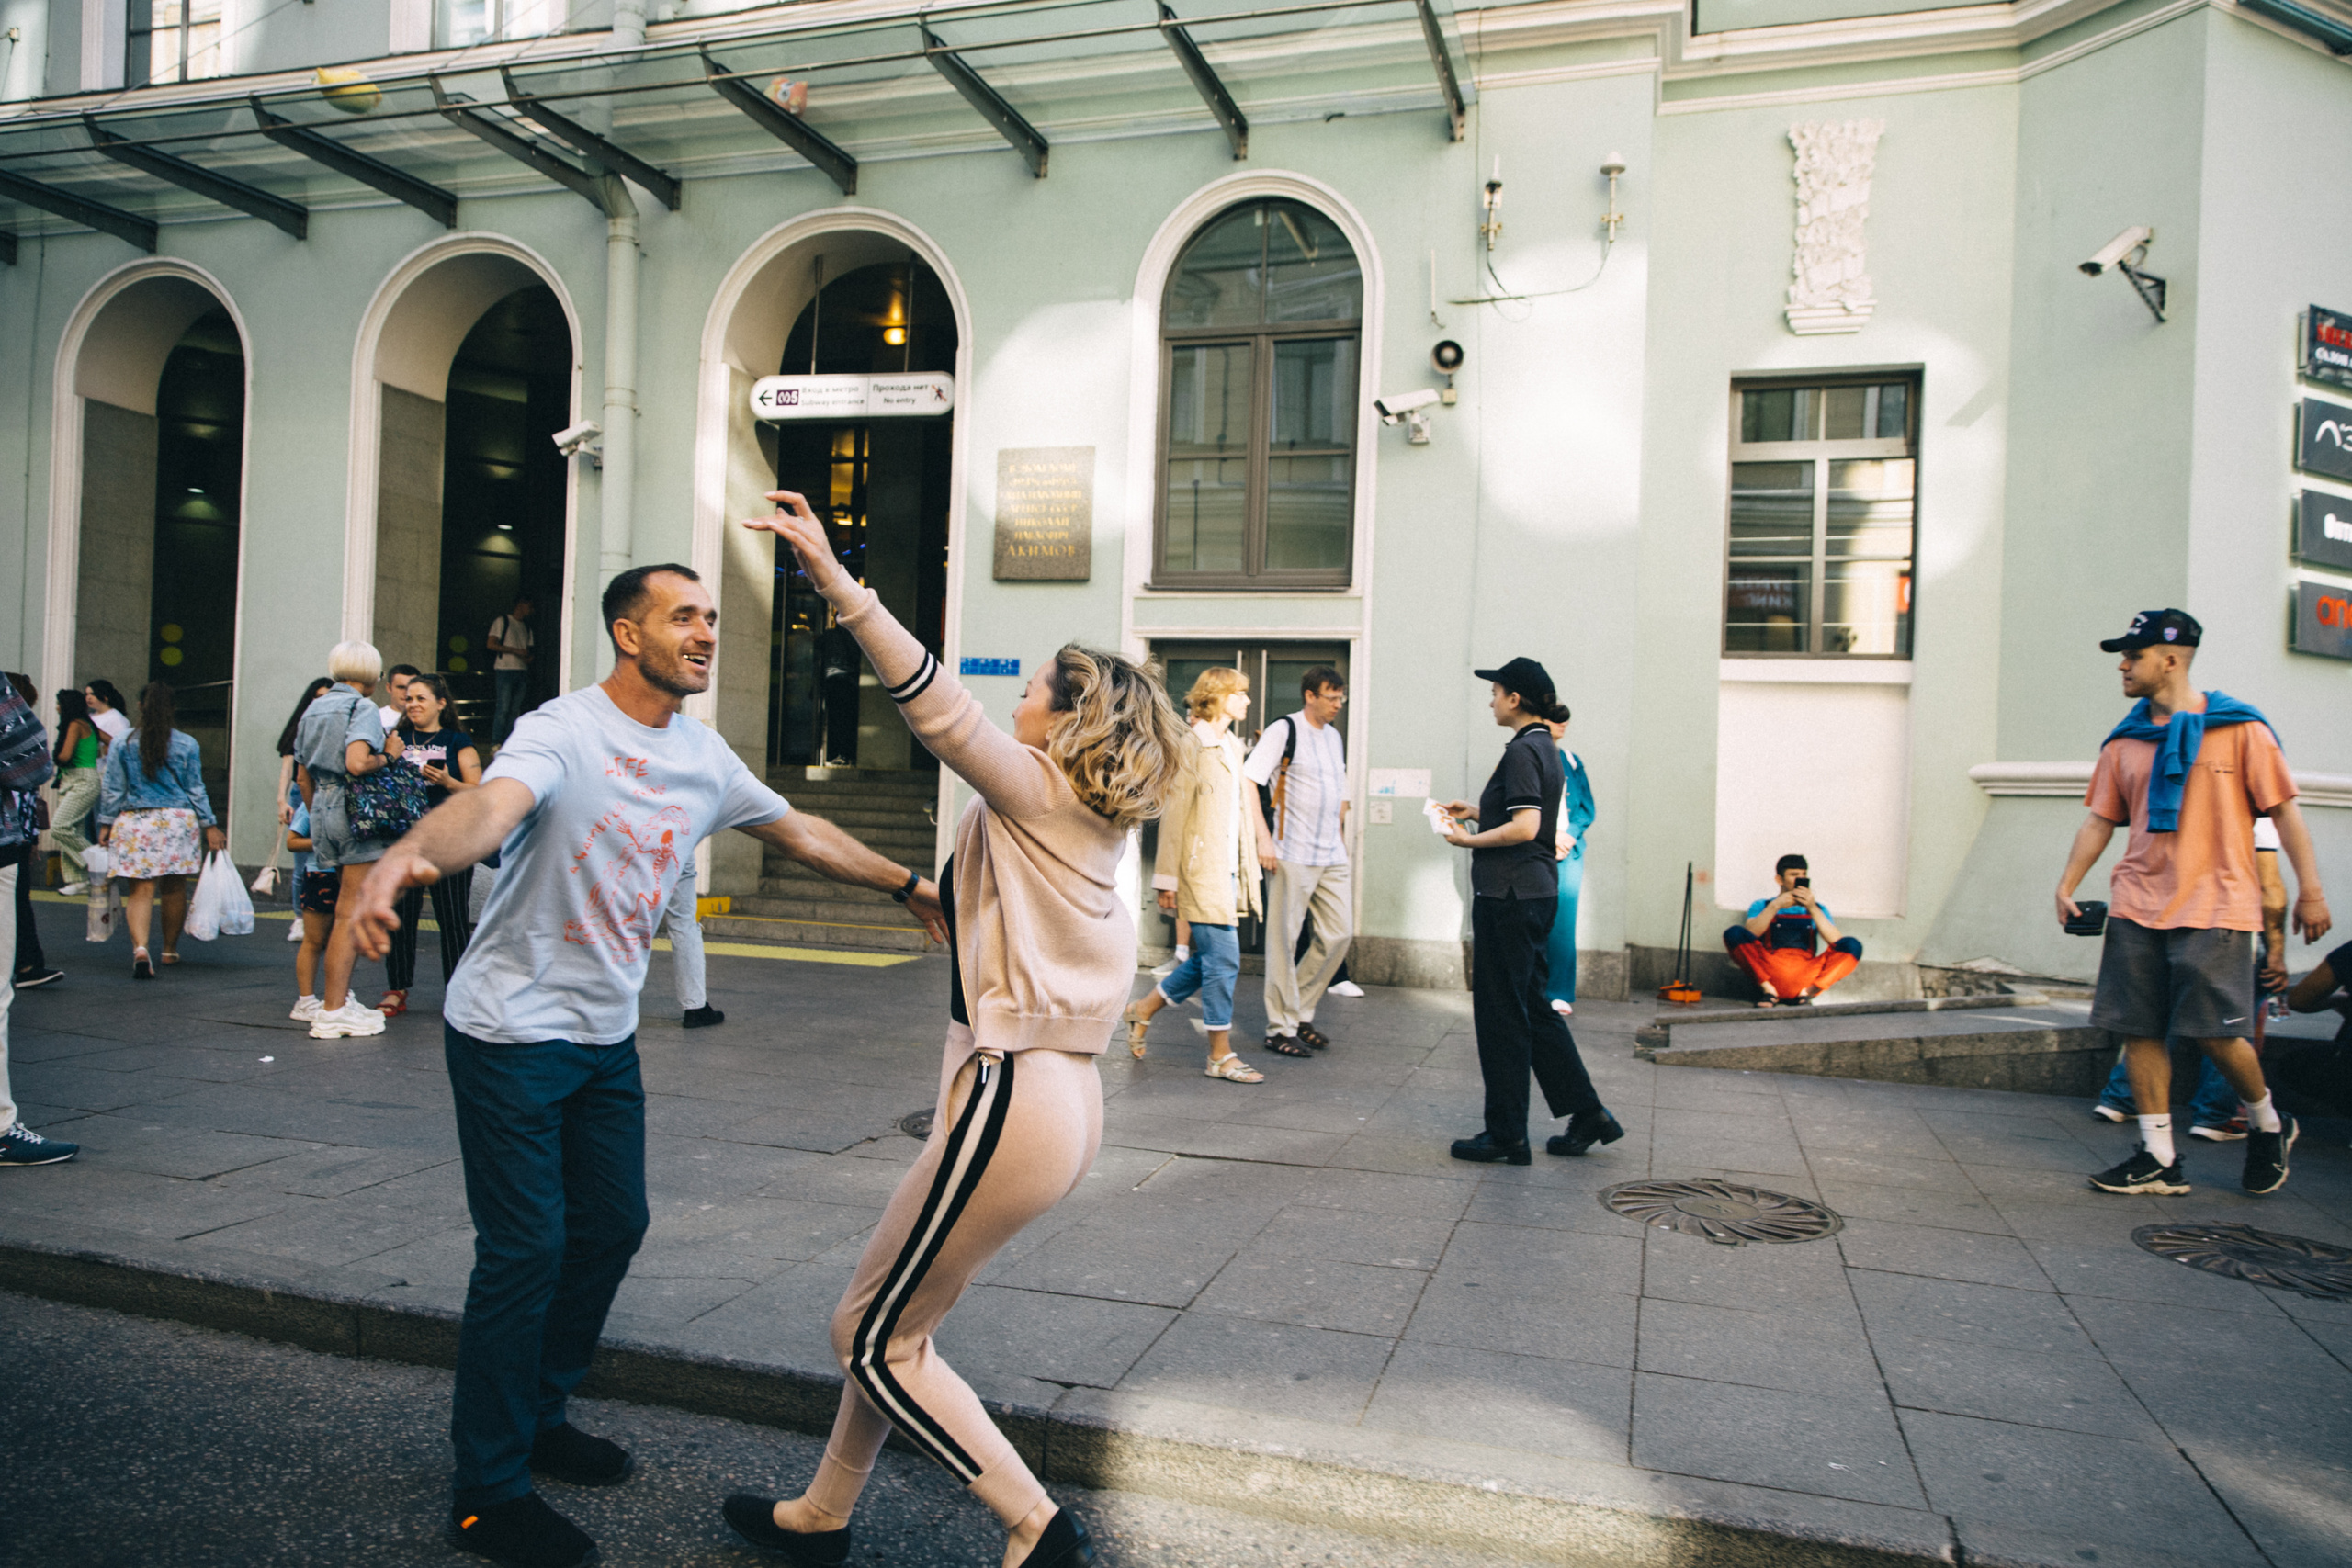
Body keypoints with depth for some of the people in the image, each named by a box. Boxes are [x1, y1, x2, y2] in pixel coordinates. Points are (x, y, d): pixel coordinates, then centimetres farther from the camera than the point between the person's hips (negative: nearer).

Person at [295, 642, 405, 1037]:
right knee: (351, 913, -5)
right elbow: (356, 764, -24)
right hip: (356, 811, -8)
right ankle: (333, 1011, -4)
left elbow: (303, 776, 21)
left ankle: (339, 996, 19)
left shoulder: (314, 708, 16)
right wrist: (388, 755, -6)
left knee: (344, 911, 16)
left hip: (322, 810, 8)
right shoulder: (362, 708, -8)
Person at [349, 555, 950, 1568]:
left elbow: (798, 831, 17)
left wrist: (909, 885, 23)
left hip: (607, 1036, 8)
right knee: (525, 1248, -4)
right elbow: (491, 804, -39)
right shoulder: (563, 732, -19)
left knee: (613, 1225, 14)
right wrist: (407, 855, -61)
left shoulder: (705, 757, 3)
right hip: (512, 1031, -7)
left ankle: (536, 1415, 35)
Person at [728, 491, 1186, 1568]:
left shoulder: (1036, 793, -10)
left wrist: (838, 584, -30)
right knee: (892, 1316, 22)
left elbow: (941, 708, -23)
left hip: (1014, 1105, -10)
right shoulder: (1095, 825, 14)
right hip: (1062, 1098, 10)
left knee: (873, 1338, 5)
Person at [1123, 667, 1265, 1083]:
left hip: (1228, 872, 9)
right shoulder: (1191, 744, -9)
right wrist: (1167, 878, -13)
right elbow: (1174, 814, -11)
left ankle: (1142, 1010, 30)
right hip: (1202, 872, -9)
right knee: (1223, 960, -5)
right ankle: (1220, 1055, 6)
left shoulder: (1232, 746, 18)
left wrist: (1252, 863, 18)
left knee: (1210, 961, 12)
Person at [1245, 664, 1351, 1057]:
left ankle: (1300, 1011, 20)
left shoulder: (1335, 737, 16)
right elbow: (1249, 781, -12)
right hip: (1292, 854, -7)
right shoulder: (1283, 730, -7)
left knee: (1340, 932, 6)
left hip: (1332, 857, 7)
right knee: (1284, 940, -2)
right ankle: (1281, 1028, 6)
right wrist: (1264, 838, -17)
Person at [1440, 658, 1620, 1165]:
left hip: (1508, 894, -10)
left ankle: (1506, 1136, 8)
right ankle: (1587, 1113, 19)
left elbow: (1524, 828, -24)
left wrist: (1469, 840, -12)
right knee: (1532, 1006, 16)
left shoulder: (1523, 751, -15)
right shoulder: (1545, 747, 14)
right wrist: (1477, 811, 21)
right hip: (1536, 892, 10)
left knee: (1501, 1013, -1)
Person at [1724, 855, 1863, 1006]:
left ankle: (1807, 992, -22)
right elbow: (1750, 934, -6)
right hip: (1771, 972, -1)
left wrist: (1812, 908, -9)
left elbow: (1837, 941, 1)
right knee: (1734, 934, -24)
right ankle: (1768, 990, -19)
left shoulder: (1817, 909, 21)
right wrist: (1776, 906, -13)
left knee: (1852, 946, -19)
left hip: (1805, 975, 1)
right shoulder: (1762, 906, 16)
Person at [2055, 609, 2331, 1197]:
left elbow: (2285, 812, 0)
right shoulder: (2125, 742, 11)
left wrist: (2310, 892, -3)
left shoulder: (2240, 729, 0)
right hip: (2137, 907, 5)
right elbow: (2099, 821, 13)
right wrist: (2066, 886, 2)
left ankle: (2268, 1125, 23)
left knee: (2215, 1032, -6)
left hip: (2215, 907, -4)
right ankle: (2159, 1158, 9)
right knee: (2139, 1031, 1)